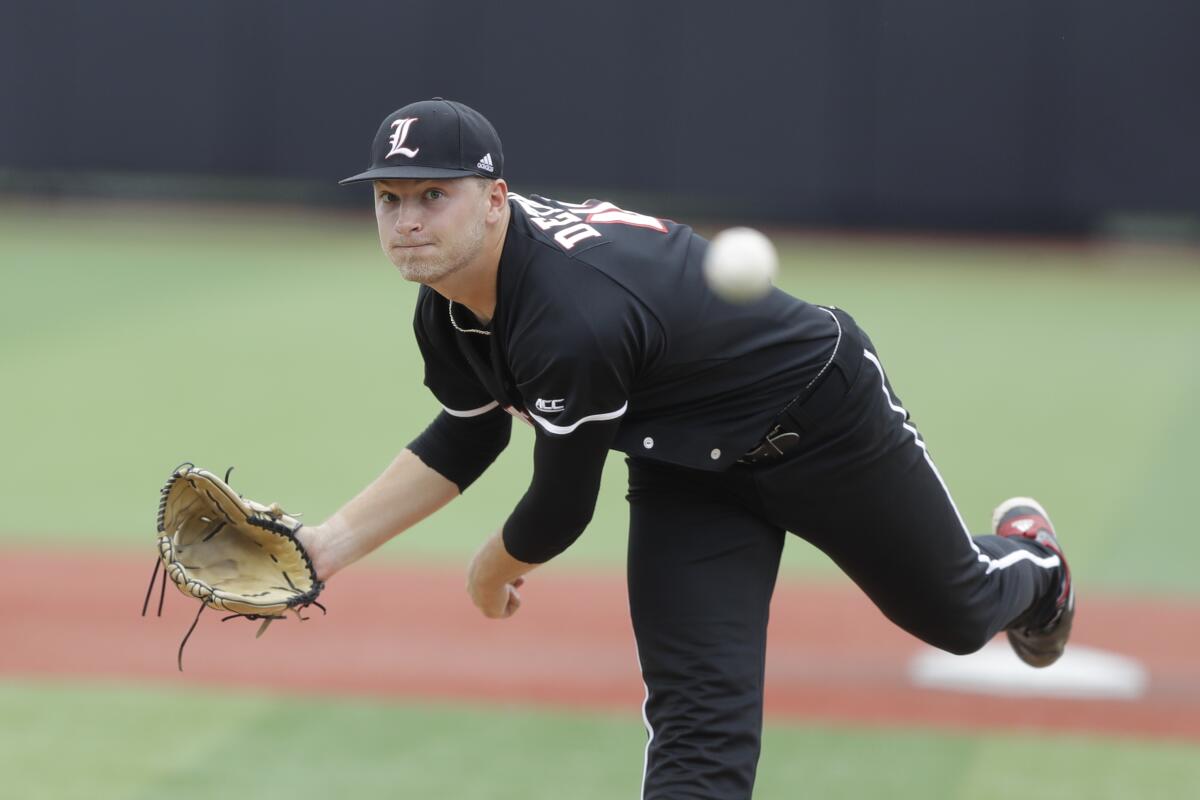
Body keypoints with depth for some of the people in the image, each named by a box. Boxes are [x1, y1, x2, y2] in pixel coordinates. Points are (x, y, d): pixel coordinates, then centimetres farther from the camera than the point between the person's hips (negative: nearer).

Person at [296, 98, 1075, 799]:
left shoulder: (572, 317, -42)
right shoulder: (447, 305, -15)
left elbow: (560, 511, -29)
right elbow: (466, 439, 2)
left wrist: (493, 570, -7)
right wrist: (332, 543, -9)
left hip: (825, 418, -6)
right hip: (686, 471, 6)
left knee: (959, 614, 19)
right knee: (696, 719, -10)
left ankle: (1027, 563, 57)